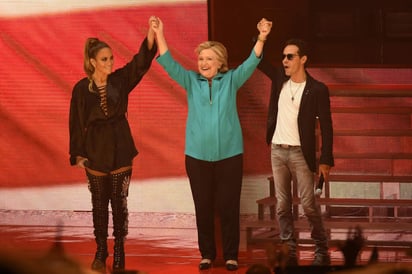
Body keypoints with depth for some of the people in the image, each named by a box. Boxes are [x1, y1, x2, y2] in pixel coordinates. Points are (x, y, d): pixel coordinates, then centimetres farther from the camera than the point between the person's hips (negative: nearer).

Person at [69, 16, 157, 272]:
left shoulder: (121, 79, -4)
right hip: (95, 150, 0)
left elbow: (141, 61, -18)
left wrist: (152, 33, -33)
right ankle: (101, 250, 19)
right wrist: (78, 153, -3)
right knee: (100, 203, 9)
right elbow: (76, 122, -1)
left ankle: (119, 250, 15)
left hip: (120, 149, 0)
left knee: (120, 202, 4)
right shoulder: (82, 88, -6)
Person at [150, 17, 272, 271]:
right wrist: (159, 36, -21)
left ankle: (231, 255, 10)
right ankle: (207, 254, 18)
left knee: (228, 206, 1)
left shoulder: (231, 80, 1)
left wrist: (261, 39, -27)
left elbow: (251, 63, -10)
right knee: (203, 207, 7)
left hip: (229, 154, -1)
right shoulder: (192, 81, 3)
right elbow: (169, 63, -7)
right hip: (198, 155, 1)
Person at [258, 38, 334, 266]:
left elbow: (326, 126, -9)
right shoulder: (279, 78, 5)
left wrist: (326, 160, -13)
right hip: (277, 151, 5)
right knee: (282, 205, 5)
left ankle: (322, 251, 6)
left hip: (300, 153, -5)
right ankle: (288, 252, 9)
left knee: (308, 204, -4)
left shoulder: (317, 90, -9)